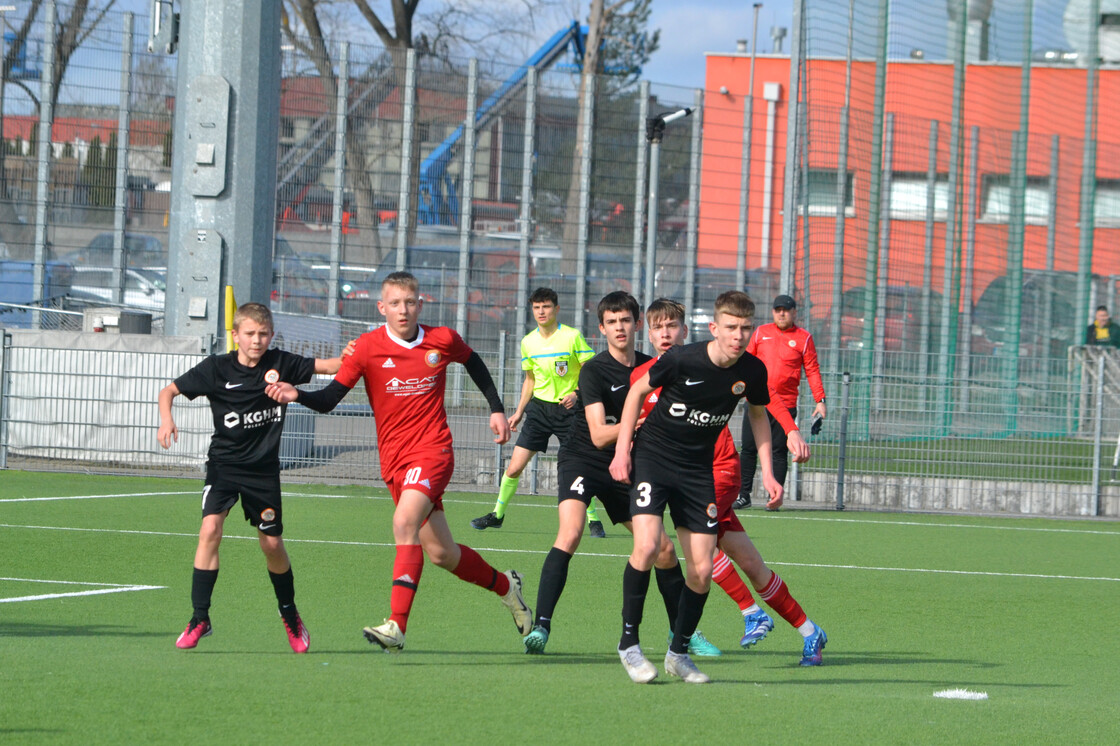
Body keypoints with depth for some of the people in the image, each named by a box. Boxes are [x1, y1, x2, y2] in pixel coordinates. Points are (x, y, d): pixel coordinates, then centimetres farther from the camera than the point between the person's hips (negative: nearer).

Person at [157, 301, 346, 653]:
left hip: (264, 468, 1)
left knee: (272, 544, 6)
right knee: (210, 529, -19)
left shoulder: (281, 364, -4)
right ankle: (200, 618, -14)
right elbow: (169, 390, -1)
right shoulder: (216, 369, -8)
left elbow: (328, 366, 1)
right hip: (224, 463, -1)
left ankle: (290, 616, 29)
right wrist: (166, 420, -21)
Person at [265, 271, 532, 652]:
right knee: (440, 552, 9)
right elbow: (329, 399, -10)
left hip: (433, 450, -3)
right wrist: (297, 395, -28)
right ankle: (504, 585, 38)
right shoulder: (369, 347, -5)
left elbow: (473, 363, 21)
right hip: (394, 459, 3)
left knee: (405, 522, -27)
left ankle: (397, 626, -32)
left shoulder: (443, 340, -2)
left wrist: (497, 408, 19)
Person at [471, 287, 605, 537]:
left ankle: (593, 520, 8)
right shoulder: (528, 342, 7)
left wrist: (578, 393, -21)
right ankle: (497, 514, 16)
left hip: (567, 409, -4)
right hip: (539, 407, 4)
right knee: (514, 468, -1)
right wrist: (519, 411, 15)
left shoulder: (572, 336, -8)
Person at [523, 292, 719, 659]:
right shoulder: (594, 371, -14)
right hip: (581, 460, -6)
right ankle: (540, 627, -30)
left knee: (663, 548, 5)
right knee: (570, 533, -29)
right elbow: (599, 435, -22)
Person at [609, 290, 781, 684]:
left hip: (698, 469, 4)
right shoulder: (681, 360, -20)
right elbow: (638, 390, -2)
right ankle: (629, 643, -8)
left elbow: (758, 414, 12)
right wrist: (622, 449, -5)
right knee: (646, 546, -23)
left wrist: (767, 473, 5)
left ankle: (679, 652, 17)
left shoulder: (752, 370, -9)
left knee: (701, 570, -2)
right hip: (652, 456, -4)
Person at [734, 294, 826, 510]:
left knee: (779, 451, -1)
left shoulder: (803, 338, 5)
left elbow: (812, 371, 3)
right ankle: (743, 495, 8)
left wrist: (820, 401, -3)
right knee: (748, 449, 1)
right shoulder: (761, 333, 11)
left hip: (785, 405, -2)